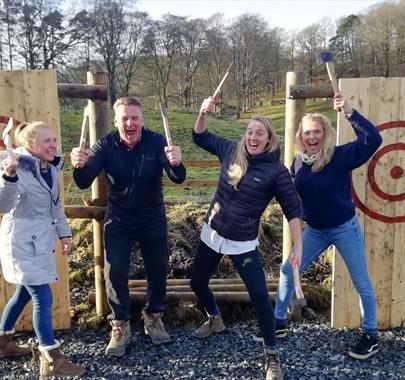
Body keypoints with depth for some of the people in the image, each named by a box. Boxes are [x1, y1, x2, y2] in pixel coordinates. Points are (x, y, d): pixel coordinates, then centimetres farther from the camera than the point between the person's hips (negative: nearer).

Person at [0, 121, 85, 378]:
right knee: (43, 297, -9)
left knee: (25, 293, 20)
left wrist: (64, 233, 13)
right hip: (22, 241, -8)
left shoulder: (52, 167, 5)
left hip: (40, 240, 8)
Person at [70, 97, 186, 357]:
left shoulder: (156, 142, -16)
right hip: (119, 222, 0)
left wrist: (176, 164, -50)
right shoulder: (105, 145, -14)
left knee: (158, 269, 11)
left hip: (153, 221, 1)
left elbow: (178, 179, -26)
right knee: (115, 272, 0)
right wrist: (80, 166, -45)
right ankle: (120, 326, 20)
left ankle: (153, 318, 34)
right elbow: (85, 183, -22)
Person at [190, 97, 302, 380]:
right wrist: (204, 113, -7)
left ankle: (272, 355, 11)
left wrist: (298, 246, -14)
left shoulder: (276, 171, -13)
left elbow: (292, 210, -9)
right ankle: (215, 320, 47)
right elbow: (200, 136, 11)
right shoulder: (232, 151, -2)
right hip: (212, 233, 5)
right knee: (197, 282, 17)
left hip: (242, 242, -5)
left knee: (260, 295, -8)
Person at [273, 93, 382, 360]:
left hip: (345, 228, -4)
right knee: (287, 271, 6)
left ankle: (371, 336, 28)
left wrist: (350, 112, -38)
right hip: (315, 230, 5)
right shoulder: (298, 162, -3)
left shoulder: (340, 156, -18)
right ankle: (279, 323, 24)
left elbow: (373, 140, -31)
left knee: (361, 283, 8)